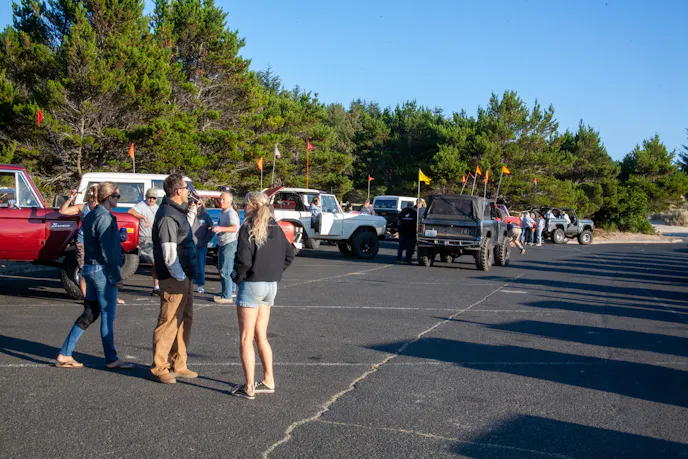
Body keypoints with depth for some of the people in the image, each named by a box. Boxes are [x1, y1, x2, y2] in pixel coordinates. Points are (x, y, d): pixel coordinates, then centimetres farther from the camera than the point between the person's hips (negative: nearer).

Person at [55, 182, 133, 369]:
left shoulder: (90, 216, 13)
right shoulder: (104, 217, -16)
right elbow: (106, 250, -18)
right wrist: (115, 276, -15)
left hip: (90, 268, 9)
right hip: (102, 270, -9)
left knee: (89, 313, 14)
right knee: (108, 316, 1)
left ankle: (64, 355, 15)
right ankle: (111, 359, 10)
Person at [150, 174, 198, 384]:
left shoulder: (178, 212, 15)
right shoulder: (167, 217, -18)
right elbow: (169, 255, -22)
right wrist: (180, 277, -14)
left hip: (184, 276, 10)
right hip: (173, 279, -10)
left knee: (184, 321, 15)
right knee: (169, 323, -3)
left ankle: (179, 365, 25)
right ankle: (159, 368, 8)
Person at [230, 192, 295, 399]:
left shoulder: (248, 228, -12)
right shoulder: (275, 228, 9)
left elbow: (244, 259, -21)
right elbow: (289, 254, 15)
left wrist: (238, 277, -4)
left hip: (252, 284, -7)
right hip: (271, 285, 7)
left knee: (246, 338, 1)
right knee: (261, 336, 17)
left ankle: (249, 387, 3)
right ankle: (268, 381, 20)